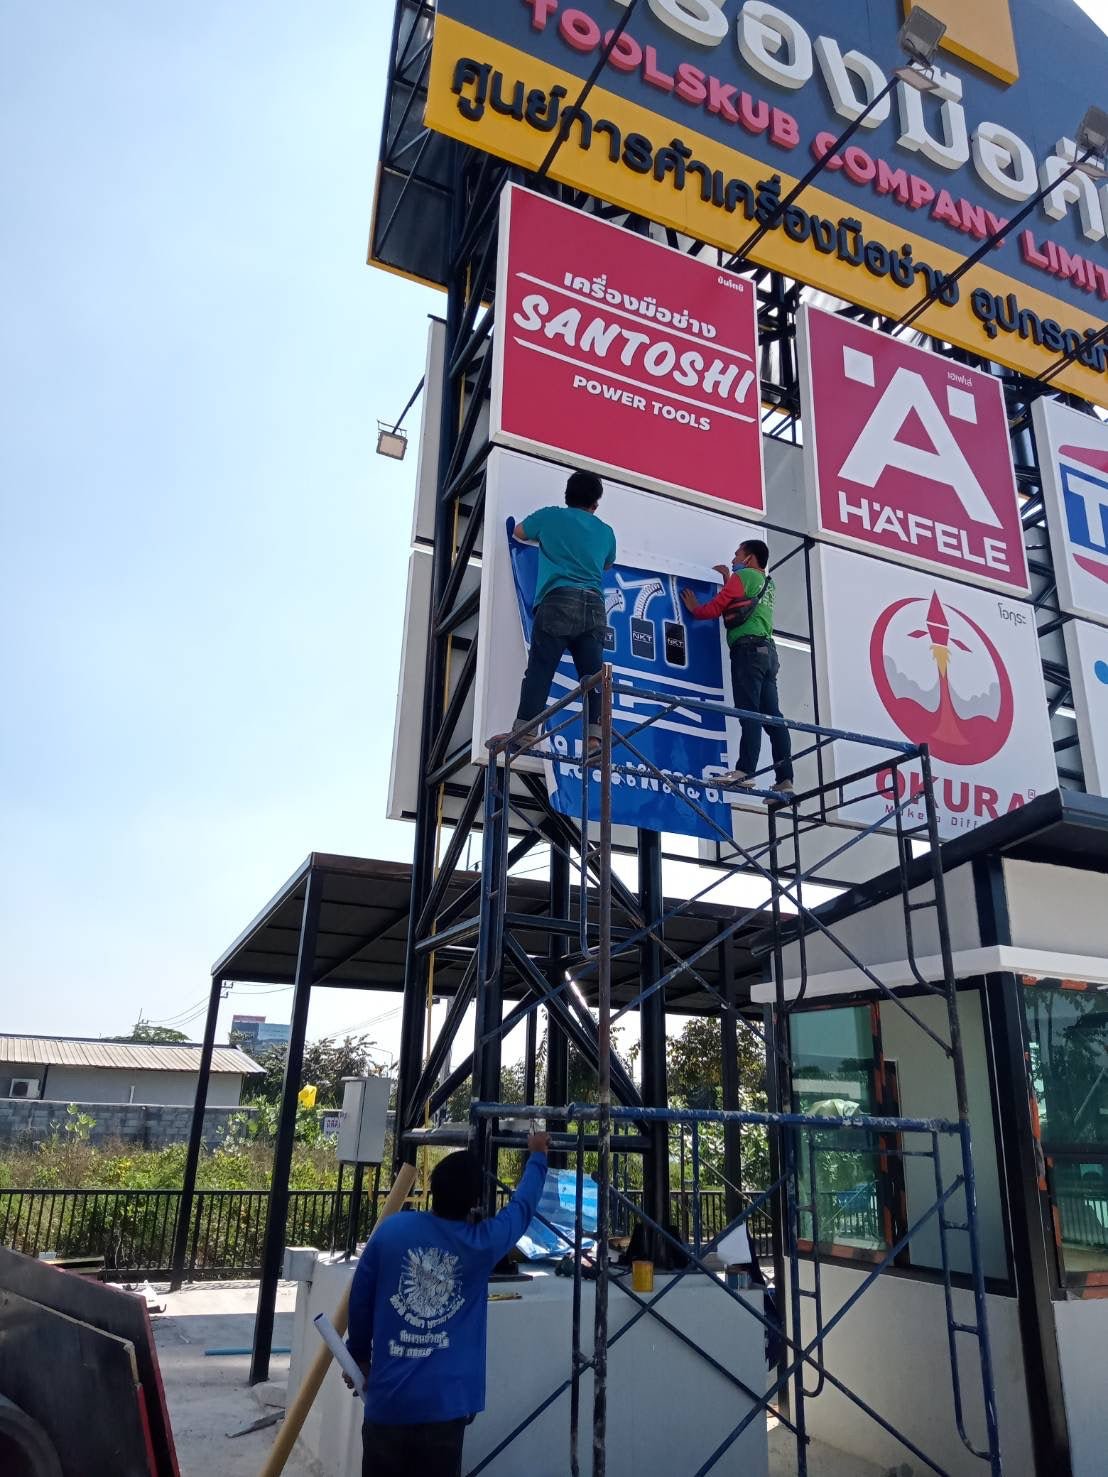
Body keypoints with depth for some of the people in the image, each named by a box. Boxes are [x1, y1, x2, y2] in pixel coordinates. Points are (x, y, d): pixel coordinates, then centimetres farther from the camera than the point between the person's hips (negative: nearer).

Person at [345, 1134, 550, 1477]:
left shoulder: (392, 1229, -5)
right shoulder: (482, 1244, -4)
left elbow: (359, 1300, 4)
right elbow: (522, 1206, 14)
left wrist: (359, 1355, 21)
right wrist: (537, 1155, 30)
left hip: (387, 1398, 1)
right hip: (445, 1403, -1)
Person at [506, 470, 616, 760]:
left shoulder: (549, 516, 15)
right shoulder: (605, 531, 22)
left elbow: (520, 532, 34)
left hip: (559, 600, -3)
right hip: (594, 605, 3)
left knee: (540, 667, -8)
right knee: (592, 672, -3)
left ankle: (525, 729, -17)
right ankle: (594, 735, -14)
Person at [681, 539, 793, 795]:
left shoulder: (743, 576, 4)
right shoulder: (767, 584, 27)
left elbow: (714, 609, 0)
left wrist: (694, 608, 18)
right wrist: (728, 579, 38)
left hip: (748, 649, -7)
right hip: (767, 651, 8)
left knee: (749, 713, -16)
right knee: (772, 717, 0)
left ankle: (745, 771, -24)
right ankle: (784, 779, -7)